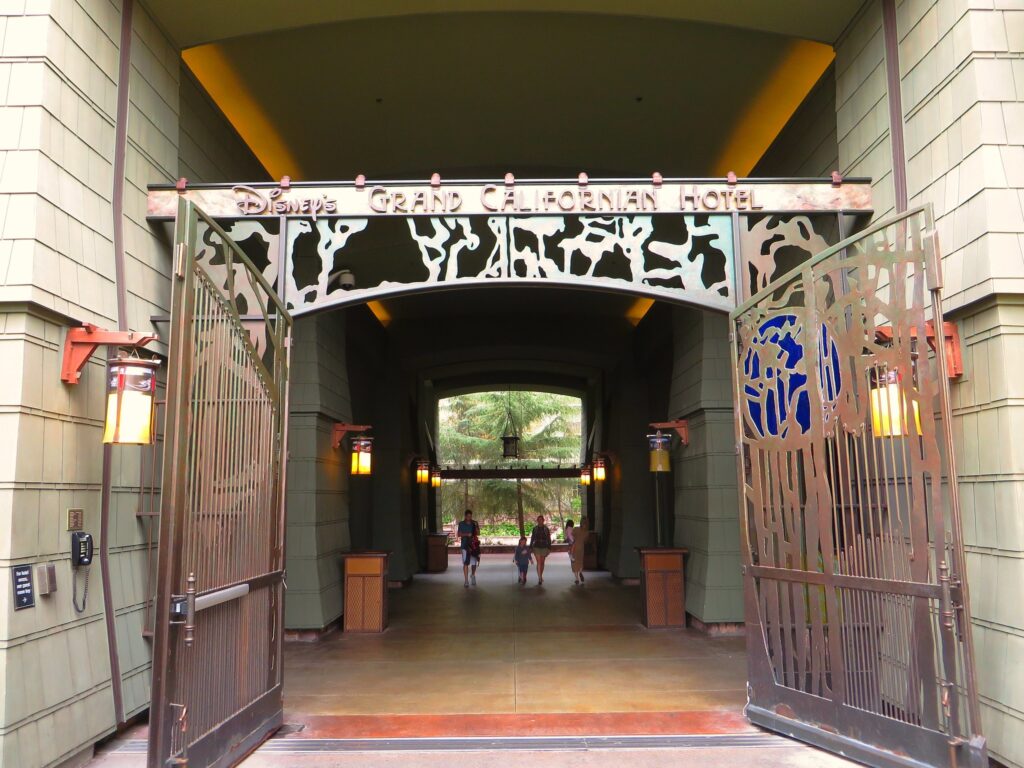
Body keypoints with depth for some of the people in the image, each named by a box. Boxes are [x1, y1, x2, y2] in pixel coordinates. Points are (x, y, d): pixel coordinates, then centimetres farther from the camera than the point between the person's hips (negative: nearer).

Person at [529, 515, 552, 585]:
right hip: (536, 547, -1)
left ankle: (541, 576, 25)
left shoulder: (546, 529, -1)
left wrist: (549, 548, -2)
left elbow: (549, 539, 2)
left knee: (542, 562, 9)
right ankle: (539, 578, -15)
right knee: (538, 562, -11)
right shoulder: (535, 529, 0)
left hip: (544, 547, 1)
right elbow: (532, 538, 5)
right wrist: (530, 548, 4)